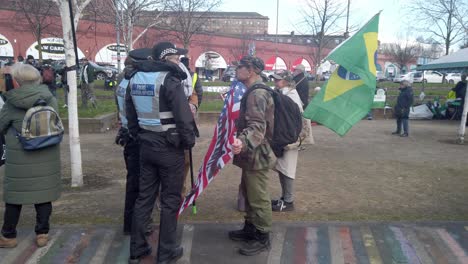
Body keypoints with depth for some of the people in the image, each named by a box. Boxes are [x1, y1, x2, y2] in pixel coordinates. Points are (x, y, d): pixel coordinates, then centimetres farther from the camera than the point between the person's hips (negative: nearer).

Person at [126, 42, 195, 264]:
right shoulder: (169, 80, -14)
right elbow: (183, 117, -19)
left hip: (146, 146, 7)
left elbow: (130, 116, 15)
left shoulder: (135, 80, 10)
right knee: (170, 201, 5)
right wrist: (189, 141, -6)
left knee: (144, 198, 14)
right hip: (170, 148, -7)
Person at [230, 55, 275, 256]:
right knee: (249, 193, 21)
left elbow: (257, 126, -34)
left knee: (258, 198, 0)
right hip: (251, 153, 11)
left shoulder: (257, 94, -21)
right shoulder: (253, 91, 13)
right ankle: (250, 228, 35)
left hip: (257, 154, -11)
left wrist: (243, 142, -52)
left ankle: (262, 238, 14)